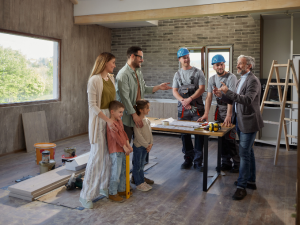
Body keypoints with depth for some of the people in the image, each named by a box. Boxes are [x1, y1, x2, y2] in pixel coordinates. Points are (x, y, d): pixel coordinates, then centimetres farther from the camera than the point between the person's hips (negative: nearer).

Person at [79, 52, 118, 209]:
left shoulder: (111, 78, 12)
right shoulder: (94, 80, -12)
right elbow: (92, 105, -15)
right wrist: (107, 119, -20)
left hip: (111, 117, 7)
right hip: (99, 120, -7)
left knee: (109, 154, 10)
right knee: (97, 156, -4)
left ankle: (105, 187, 27)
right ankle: (87, 195, 8)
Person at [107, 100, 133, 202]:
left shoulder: (119, 121, 13)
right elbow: (116, 136, -23)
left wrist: (128, 145, 4)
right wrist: (124, 147, -19)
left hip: (122, 150, 10)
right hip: (115, 151, -10)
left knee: (123, 171, 18)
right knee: (116, 173, -3)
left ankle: (121, 190, 32)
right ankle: (112, 193, 9)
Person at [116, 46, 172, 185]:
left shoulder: (138, 72, 13)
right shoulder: (123, 74, -16)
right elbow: (124, 98, -20)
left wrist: (158, 87, 15)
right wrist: (134, 115, -21)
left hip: (138, 116, 9)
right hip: (127, 117, -9)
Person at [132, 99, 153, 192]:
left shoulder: (147, 120, 8)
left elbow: (150, 132, 11)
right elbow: (138, 135, -21)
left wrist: (151, 143, -1)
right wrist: (146, 145, -17)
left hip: (145, 146, 8)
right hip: (138, 146, -8)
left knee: (142, 165, 18)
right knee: (137, 166, 4)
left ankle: (142, 181, 27)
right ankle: (138, 184, 14)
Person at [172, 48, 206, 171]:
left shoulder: (198, 72, 4)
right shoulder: (177, 74, 13)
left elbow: (202, 88, -5)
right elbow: (174, 91, 5)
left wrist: (190, 99, -16)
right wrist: (182, 100, -14)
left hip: (197, 108, -3)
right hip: (182, 109, 3)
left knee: (199, 134, -3)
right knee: (184, 134, 8)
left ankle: (198, 161, 6)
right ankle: (188, 159, 21)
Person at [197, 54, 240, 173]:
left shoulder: (231, 77, -14)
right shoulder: (212, 79, 7)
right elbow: (209, 97, 5)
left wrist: (228, 116, -31)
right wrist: (206, 114, -6)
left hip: (230, 108, -6)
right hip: (219, 108, 6)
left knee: (230, 137, -8)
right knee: (221, 137, 10)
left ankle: (237, 163, 6)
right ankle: (226, 162, 22)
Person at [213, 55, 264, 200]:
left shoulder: (253, 81, -15)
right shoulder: (241, 80, 15)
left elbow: (247, 99, -28)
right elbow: (235, 100, 17)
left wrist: (228, 92, -32)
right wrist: (222, 95, 3)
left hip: (249, 122, -9)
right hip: (240, 121, 10)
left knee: (244, 153, -7)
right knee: (248, 152, 17)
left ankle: (241, 186, 0)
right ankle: (251, 181, 29)